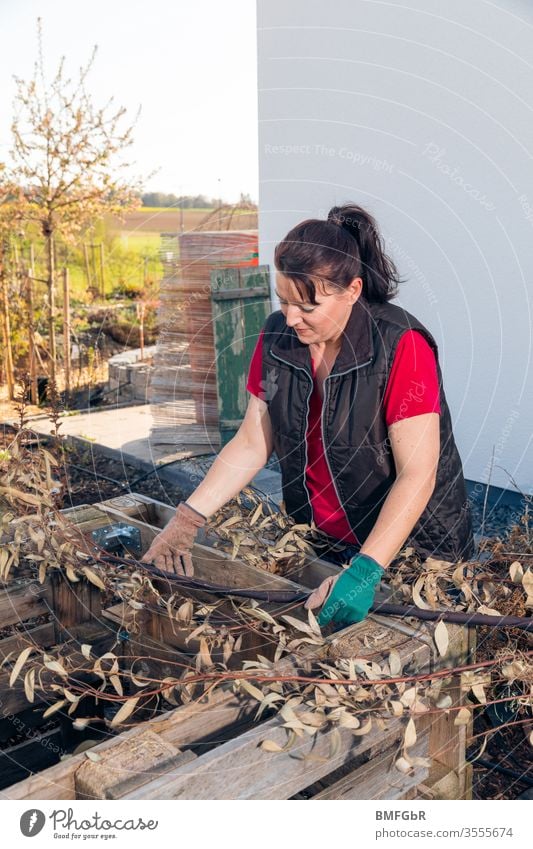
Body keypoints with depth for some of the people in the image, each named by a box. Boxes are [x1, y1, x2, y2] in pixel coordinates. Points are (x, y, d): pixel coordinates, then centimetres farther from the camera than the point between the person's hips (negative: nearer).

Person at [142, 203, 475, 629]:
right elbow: (252, 445, -3)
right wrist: (188, 519, -12)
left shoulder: (401, 346, -24)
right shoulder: (277, 337, -7)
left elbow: (417, 474, -26)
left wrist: (366, 571, -35)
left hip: (412, 549, -4)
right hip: (320, 545, 5)